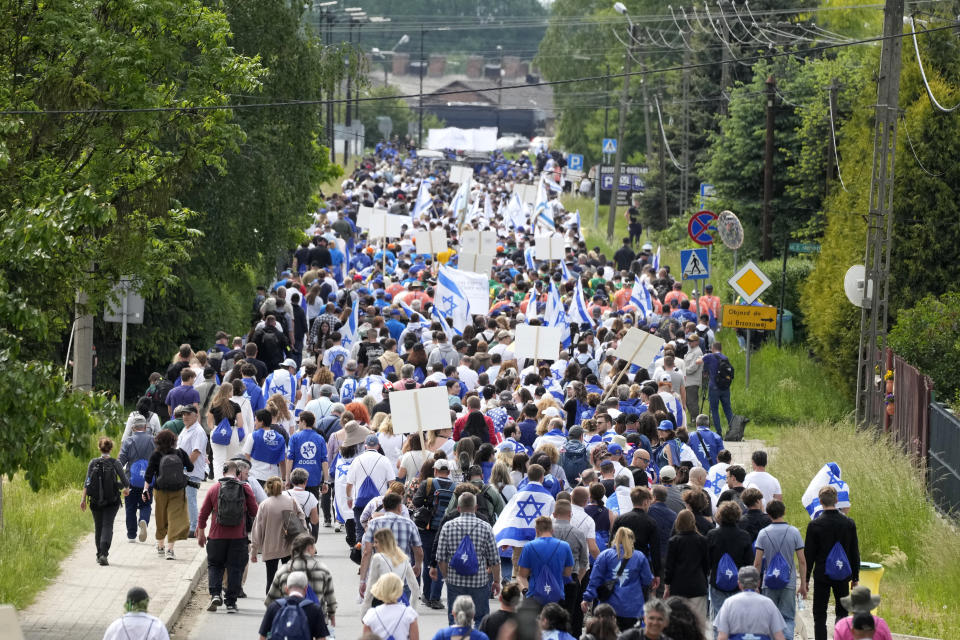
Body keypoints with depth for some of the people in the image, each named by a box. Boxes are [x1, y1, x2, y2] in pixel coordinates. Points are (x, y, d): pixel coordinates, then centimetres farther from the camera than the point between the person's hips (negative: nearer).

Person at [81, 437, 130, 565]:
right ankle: (104, 554, -23)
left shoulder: (93, 463, -1)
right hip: (111, 501, -2)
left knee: (98, 527, 17)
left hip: (95, 501, 2)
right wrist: (126, 489, 20)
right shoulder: (115, 463, -6)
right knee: (107, 526, -4)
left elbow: (87, 482, -7)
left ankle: (99, 554, 27)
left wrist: (83, 499, -8)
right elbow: (125, 481, -2)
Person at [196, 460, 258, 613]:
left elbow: (203, 513, 5)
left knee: (215, 566, 14)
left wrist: (201, 533, 17)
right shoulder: (245, 489, -3)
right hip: (238, 537, 0)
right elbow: (254, 512, 3)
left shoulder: (214, 489, 0)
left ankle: (215, 594, -6)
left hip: (217, 537, 0)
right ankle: (231, 603, 6)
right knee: (235, 568, 7)